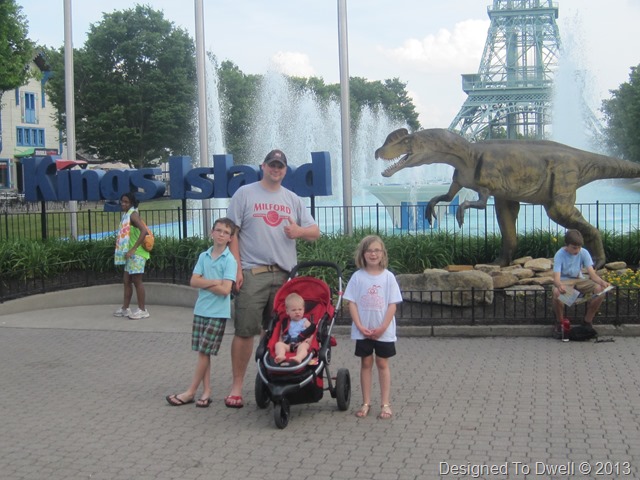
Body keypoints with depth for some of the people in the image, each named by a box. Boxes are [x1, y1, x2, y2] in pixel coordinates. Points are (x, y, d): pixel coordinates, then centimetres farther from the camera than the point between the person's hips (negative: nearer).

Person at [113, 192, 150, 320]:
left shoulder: (133, 214, -14)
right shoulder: (126, 215, 13)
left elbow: (144, 231, -28)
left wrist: (133, 249, -28)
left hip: (137, 253, -9)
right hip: (130, 253, 9)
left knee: (136, 280, -4)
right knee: (126, 280, 12)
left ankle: (142, 310, 2)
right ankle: (125, 308, 21)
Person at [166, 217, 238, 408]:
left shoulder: (230, 260, -8)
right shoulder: (203, 256, 7)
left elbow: (225, 290, -16)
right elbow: (193, 281, -2)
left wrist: (204, 283, -7)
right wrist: (214, 281, -13)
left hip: (218, 312, -5)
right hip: (201, 309, 6)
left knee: (204, 351, -3)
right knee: (202, 352, 8)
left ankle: (191, 392, 5)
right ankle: (206, 392, 15)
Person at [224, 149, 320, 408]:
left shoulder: (293, 200, 16)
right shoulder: (245, 194, 5)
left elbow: (315, 232, 16)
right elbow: (232, 233, 1)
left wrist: (300, 231, -7)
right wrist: (236, 268, -9)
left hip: (285, 274, 4)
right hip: (252, 274, -4)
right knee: (245, 331, -4)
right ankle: (237, 385, 5)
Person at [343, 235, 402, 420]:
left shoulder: (388, 276, -3)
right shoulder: (358, 276, -2)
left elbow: (393, 304, -4)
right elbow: (352, 303, -3)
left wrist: (382, 327, -12)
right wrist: (360, 326, -12)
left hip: (384, 331, -1)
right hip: (363, 330, 1)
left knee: (382, 364, 7)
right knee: (366, 363, 8)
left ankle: (386, 404, 11)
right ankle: (366, 403, 15)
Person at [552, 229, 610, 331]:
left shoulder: (584, 253, -10)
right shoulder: (560, 255, -19)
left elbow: (592, 273, -14)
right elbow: (556, 277, -29)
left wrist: (602, 282, -37)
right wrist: (560, 285, -54)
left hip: (579, 280, 3)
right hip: (564, 280, -3)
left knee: (600, 289, -24)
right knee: (557, 292, -39)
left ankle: (588, 321, -4)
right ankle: (560, 322, -12)